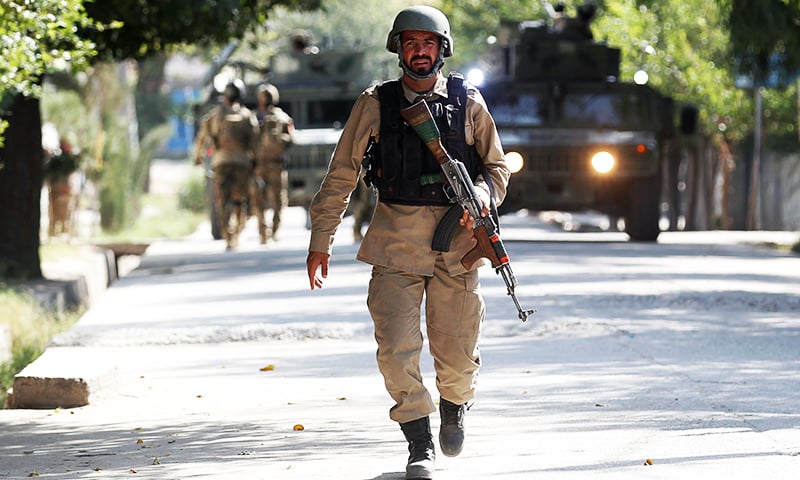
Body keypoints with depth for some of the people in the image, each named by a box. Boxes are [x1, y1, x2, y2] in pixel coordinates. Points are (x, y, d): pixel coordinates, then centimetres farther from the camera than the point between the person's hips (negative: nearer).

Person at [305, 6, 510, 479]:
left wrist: (481, 197, -11)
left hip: (457, 242, 1)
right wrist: (321, 241, 5)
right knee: (398, 350, -10)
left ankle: (455, 408, 38)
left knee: (457, 352, 5)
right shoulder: (376, 104, 3)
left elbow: (496, 166, 12)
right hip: (396, 244, 0)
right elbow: (341, 175, 7)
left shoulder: (467, 101, 4)